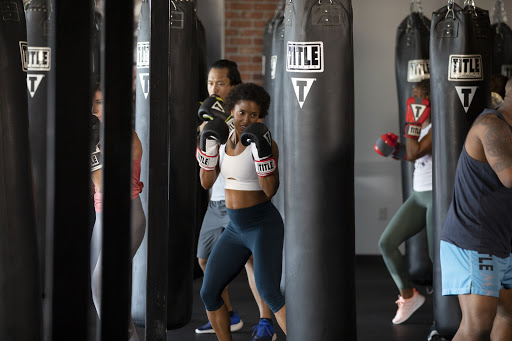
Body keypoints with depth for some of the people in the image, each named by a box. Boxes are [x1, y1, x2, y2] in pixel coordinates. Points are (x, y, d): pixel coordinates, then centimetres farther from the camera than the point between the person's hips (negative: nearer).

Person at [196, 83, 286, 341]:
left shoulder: (266, 142, -12)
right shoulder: (224, 140, 7)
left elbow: (271, 191, -20)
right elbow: (206, 183, 5)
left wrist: (262, 151, -30)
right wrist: (208, 145, -6)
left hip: (264, 225, -7)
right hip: (235, 229, 7)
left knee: (269, 293, -25)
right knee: (209, 293, 8)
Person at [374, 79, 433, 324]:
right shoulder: (423, 124, 12)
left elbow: (415, 154, -24)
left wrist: (412, 120, -17)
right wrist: (394, 148, 9)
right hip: (420, 195, 9)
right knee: (386, 243, 3)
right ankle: (408, 296, 18)